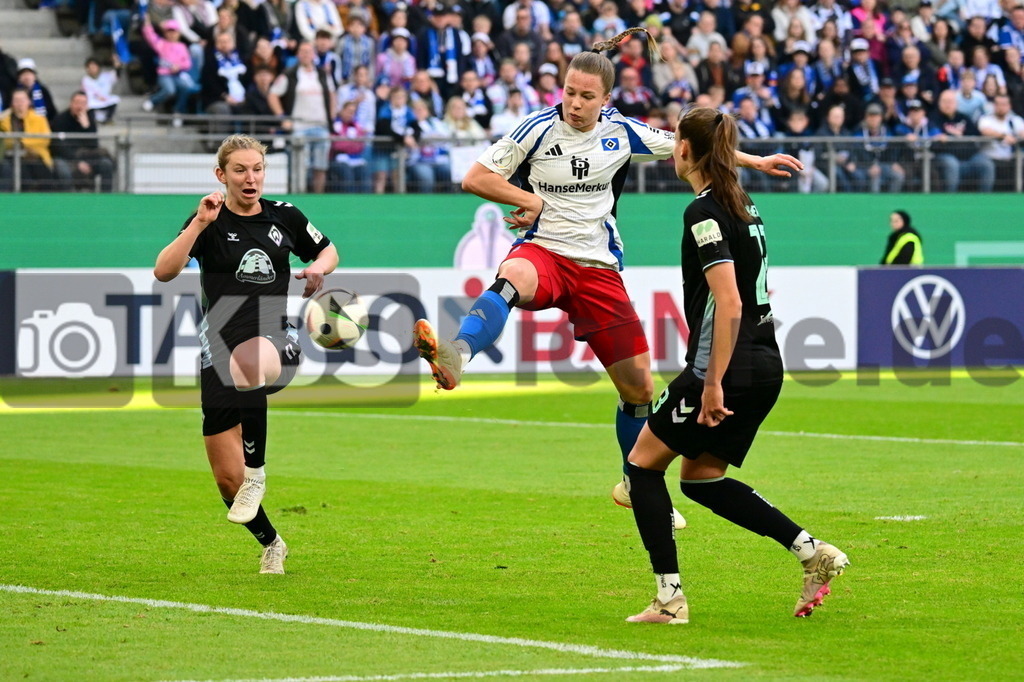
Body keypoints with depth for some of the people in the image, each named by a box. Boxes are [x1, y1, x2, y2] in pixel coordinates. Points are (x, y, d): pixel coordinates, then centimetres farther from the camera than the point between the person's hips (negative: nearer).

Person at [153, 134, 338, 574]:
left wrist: (318, 268, 2)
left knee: (249, 361, -42)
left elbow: (327, 252, 24)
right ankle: (271, 544, 31)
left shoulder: (283, 216, 6)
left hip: (276, 340, -1)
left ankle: (257, 472, -26)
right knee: (227, 478, 3)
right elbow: (164, 271, -17)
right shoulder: (209, 222, -2)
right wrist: (200, 223, -25)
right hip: (219, 349, 1)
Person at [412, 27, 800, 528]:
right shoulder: (539, 129, -5)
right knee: (511, 278, -42)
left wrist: (755, 161, 25)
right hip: (543, 251, -4)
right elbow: (475, 178, -2)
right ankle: (455, 357, -69)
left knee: (638, 386, 5)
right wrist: (531, 200, -12)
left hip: (599, 268, 4)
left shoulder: (622, 134, 4)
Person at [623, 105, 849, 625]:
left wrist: (713, 383, -22)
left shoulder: (704, 212, -14)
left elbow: (728, 304, -21)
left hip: (729, 368, -9)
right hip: (766, 366, 9)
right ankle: (812, 551, 7)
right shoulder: (744, 207, 14)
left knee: (643, 464, 5)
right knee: (700, 480, 18)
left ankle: (670, 596, 0)